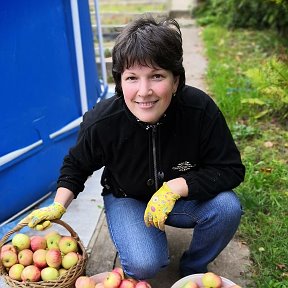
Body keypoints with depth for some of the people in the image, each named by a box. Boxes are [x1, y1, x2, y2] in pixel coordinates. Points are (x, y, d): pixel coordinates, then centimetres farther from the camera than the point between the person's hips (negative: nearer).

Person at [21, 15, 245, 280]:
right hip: (127, 199, -1)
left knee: (227, 207, -27)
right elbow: (77, 165, -3)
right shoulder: (101, 122, -25)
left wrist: (175, 187, -32)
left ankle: (193, 267, 4)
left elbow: (231, 169, -20)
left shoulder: (201, 109, -28)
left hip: (183, 196, 2)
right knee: (144, 264, -27)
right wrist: (58, 206, -17)